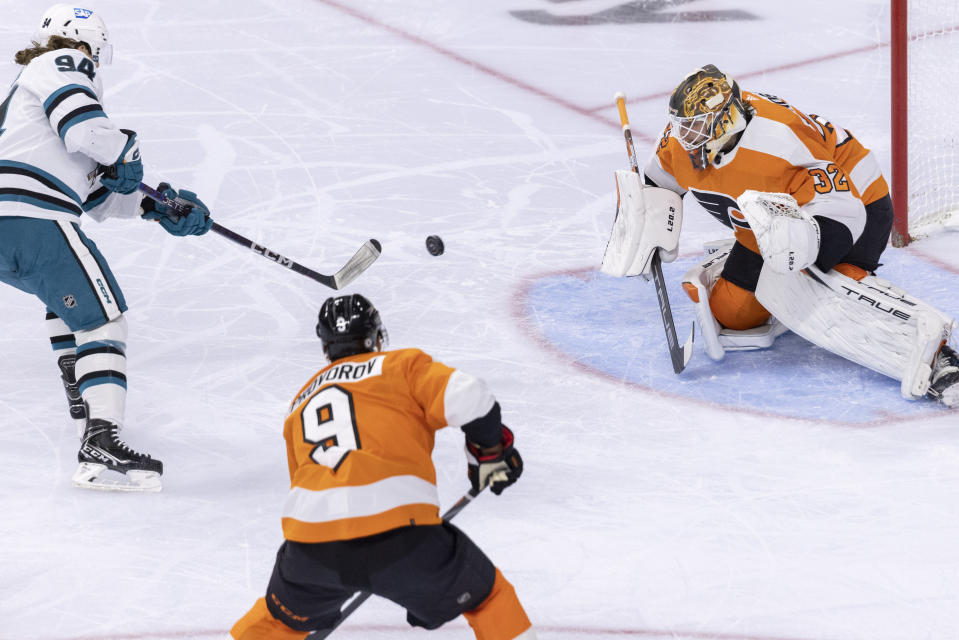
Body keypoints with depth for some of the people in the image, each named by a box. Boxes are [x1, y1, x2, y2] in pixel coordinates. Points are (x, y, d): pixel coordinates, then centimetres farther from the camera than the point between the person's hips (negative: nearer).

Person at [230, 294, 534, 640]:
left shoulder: (301, 403, 30)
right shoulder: (402, 365, 15)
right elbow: (466, 397, -3)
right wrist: (490, 449, 15)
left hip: (312, 535, 4)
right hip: (399, 531, -4)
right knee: (487, 595, 18)